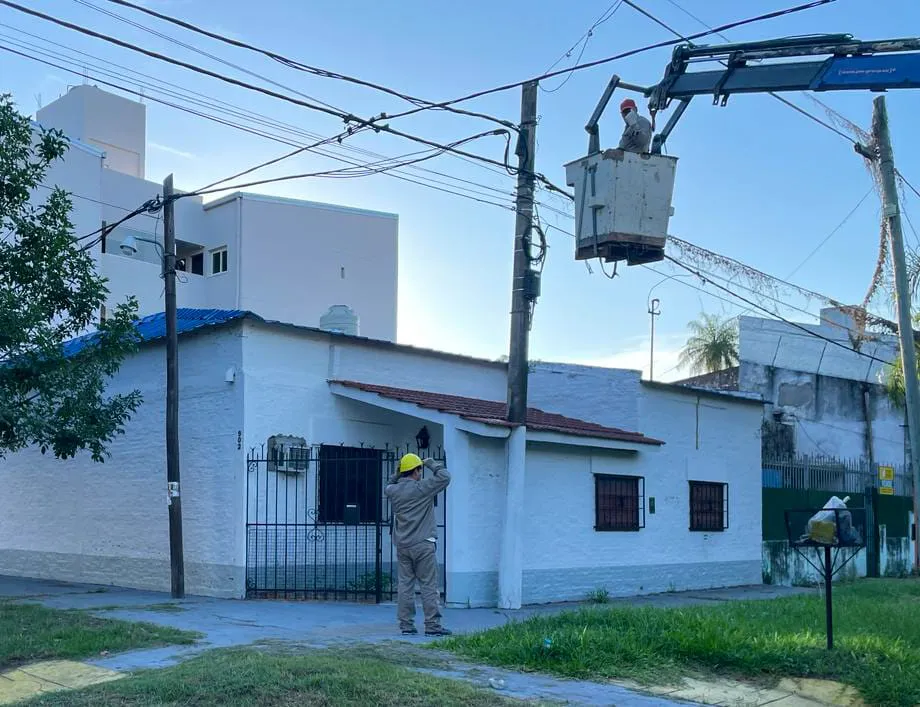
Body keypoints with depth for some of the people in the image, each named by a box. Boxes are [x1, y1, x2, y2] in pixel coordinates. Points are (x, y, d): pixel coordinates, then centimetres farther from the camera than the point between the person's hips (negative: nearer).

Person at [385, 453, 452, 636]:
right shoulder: (421, 488, -11)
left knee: (405, 584, 8)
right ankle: (432, 625, -1)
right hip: (423, 544, -6)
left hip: (402, 545, 6)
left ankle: (406, 624, 9)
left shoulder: (393, 490, 5)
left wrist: (399, 475, 19)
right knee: (428, 586, -1)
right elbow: (444, 477, -9)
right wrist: (432, 464, 4)